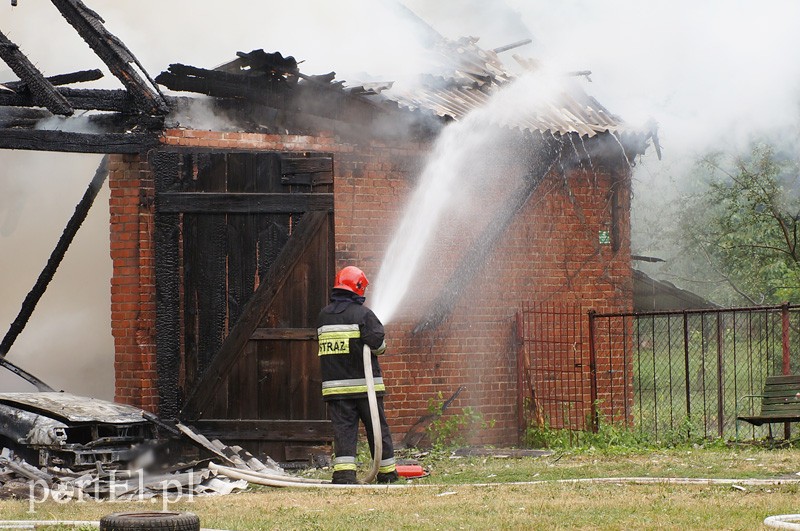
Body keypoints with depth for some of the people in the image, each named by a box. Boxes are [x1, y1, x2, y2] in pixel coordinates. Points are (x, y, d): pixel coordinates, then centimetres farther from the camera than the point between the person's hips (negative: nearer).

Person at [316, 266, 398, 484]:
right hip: (363, 383, -3)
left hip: (335, 385, 4)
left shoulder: (324, 316, 9)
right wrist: (380, 347, 4)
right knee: (377, 427, 8)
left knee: (343, 428, 0)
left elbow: (323, 345, 12)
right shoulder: (362, 314, -9)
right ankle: (387, 471, 15)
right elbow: (377, 343, -18)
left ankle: (344, 472, -15)